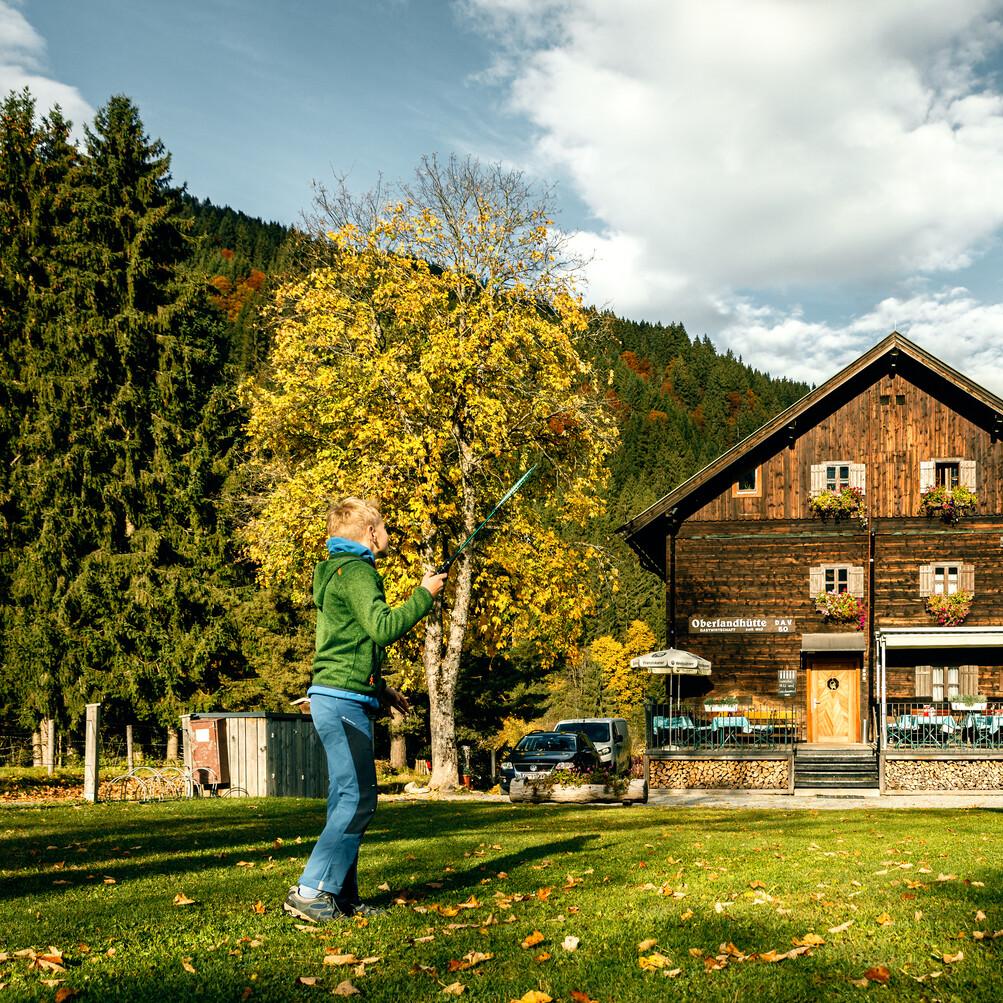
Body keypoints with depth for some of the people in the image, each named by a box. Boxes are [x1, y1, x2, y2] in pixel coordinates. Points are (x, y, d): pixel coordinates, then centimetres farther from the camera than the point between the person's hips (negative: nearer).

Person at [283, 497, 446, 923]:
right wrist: (424, 595, -8)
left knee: (347, 800, 10)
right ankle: (309, 891, -13)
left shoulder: (336, 572, 23)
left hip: (338, 699, 11)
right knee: (358, 800, -12)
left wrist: (382, 690, 26)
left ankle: (342, 897, 12)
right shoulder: (355, 571, -10)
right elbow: (383, 628, -20)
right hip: (344, 700, -11)